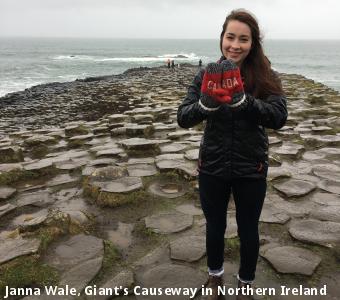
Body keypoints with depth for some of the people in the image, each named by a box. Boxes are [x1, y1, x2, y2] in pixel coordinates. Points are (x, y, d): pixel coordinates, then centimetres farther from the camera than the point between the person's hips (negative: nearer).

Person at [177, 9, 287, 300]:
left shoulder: (266, 77, -9)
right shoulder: (206, 75, -6)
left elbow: (279, 117, -24)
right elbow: (183, 118, -16)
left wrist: (241, 100, -40)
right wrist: (206, 103, -37)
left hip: (251, 169, -1)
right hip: (212, 167, 1)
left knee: (248, 229, 16)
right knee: (215, 226, 19)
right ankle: (215, 276, 46)